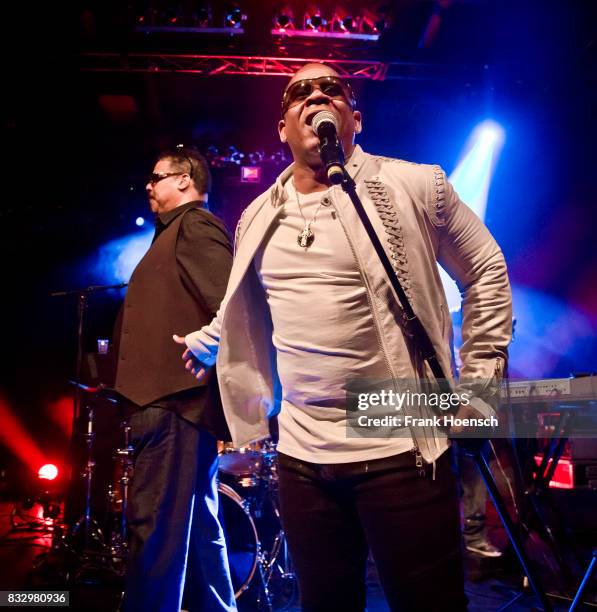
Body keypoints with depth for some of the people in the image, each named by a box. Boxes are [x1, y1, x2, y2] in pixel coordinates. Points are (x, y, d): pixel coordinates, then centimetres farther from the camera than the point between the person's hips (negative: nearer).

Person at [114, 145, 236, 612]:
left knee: (156, 525, -9)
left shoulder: (194, 224, -3)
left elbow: (228, 304, -17)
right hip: (176, 396, 11)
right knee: (198, 526, 14)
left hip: (175, 396, -11)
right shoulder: (182, 231, 27)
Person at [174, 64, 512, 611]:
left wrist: (479, 381, -1)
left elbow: (487, 274, 3)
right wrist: (204, 342, 31)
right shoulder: (258, 219, 10)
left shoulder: (414, 186, -4)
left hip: (401, 447, -4)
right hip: (301, 453, 5)